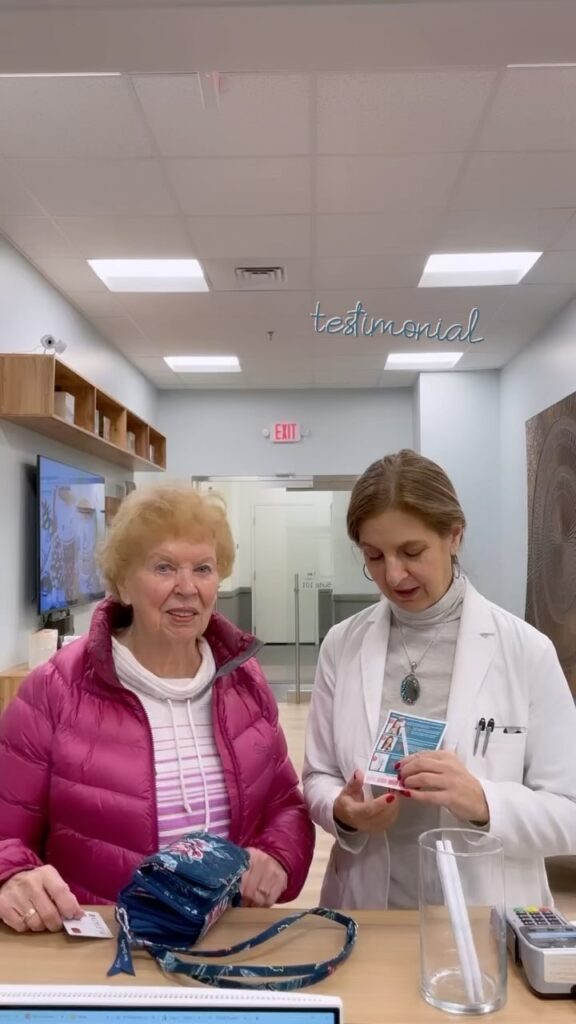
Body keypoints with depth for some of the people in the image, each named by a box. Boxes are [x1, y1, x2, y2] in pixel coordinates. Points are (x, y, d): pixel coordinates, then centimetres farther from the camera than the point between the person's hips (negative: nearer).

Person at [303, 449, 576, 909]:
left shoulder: (525, 650, -9)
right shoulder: (342, 645, -1)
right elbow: (318, 776, 5)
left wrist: (483, 802, -23)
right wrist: (341, 811, -14)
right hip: (367, 910, 2)